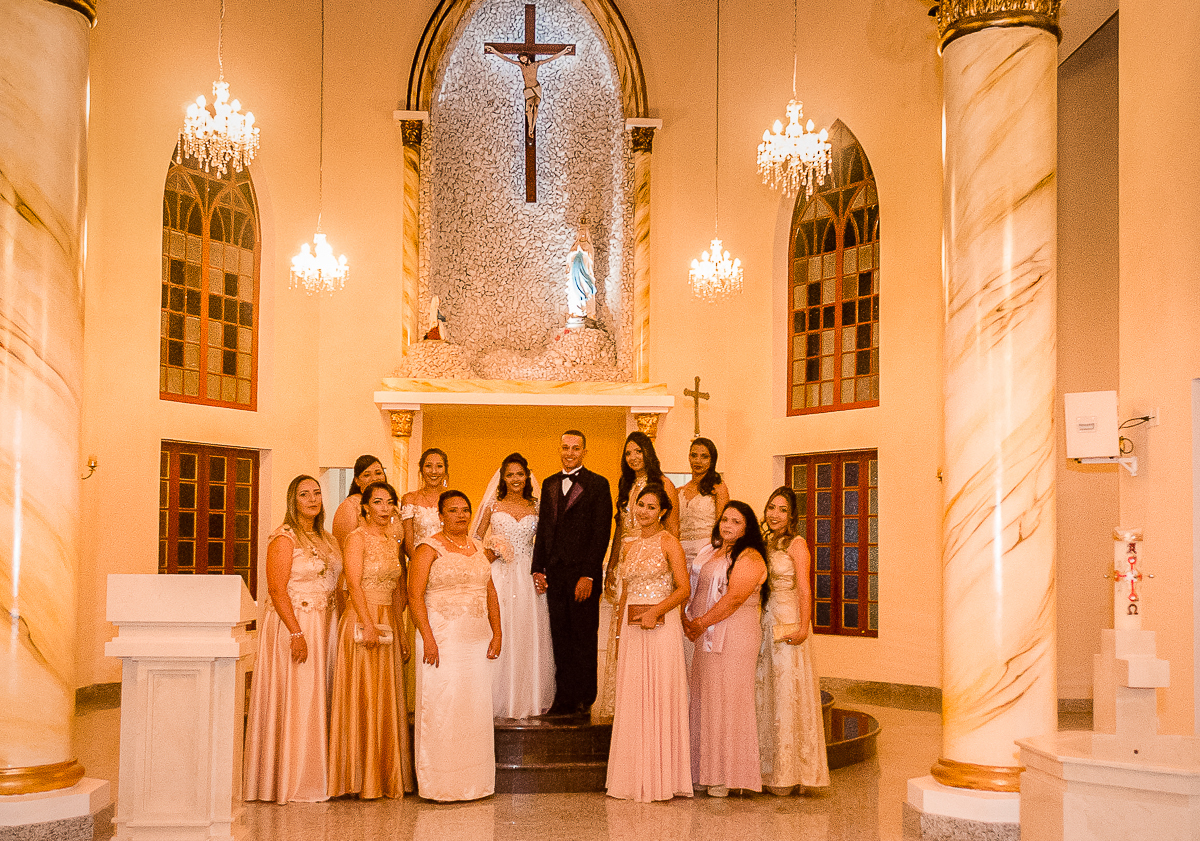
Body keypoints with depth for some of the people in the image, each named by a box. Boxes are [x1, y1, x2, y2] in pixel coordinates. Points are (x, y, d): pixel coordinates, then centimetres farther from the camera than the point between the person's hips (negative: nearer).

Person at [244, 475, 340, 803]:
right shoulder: (284, 538, -10)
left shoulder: (325, 540, 15)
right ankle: (289, 781, 3)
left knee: (316, 700, 10)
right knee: (292, 700, -4)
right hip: (291, 624, -8)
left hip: (321, 627, 8)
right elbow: (277, 590, -16)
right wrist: (296, 633, -22)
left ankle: (313, 778, 16)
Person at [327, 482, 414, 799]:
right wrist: (369, 625, -22)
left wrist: (400, 632, 16)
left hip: (388, 624, 7)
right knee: (363, 698, -5)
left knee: (387, 699, 8)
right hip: (362, 621, -7)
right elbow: (354, 584, -15)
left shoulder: (393, 543, 16)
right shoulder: (357, 538, -6)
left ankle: (387, 777, 14)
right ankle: (361, 777, 1)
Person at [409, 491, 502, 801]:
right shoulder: (429, 548, -4)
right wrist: (428, 639, -18)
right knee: (441, 708, -5)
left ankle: (473, 782, 15)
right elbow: (415, 594, -11)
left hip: (477, 641, 6)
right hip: (442, 639, -6)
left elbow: (490, 592, 16)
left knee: (476, 708, 7)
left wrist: (496, 633, 7)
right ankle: (441, 784, 3)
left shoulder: (477, 547, 15)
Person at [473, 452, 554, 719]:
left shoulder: (535, 507, 10)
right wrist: (488, 552, -11)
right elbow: (476, 538, 8)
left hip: (529, 576, 2)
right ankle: (500, 700, 2)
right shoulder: (493, 505, 5)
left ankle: (529, 699, 10)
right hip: (500, 575, -2)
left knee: (530, 635, 1)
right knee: (500, 633, -5)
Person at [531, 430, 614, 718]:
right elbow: (543, 529, 16)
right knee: (560, 639, 7)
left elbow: (601, 533, -8)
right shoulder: (549, 484, 15)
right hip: (555, 574, 5)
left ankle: (584, 701, 9)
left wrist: (588, 575, -14)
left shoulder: (598, 484, -3)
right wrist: (538, 569, 7)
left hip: (583, 574, -5)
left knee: (584, 638, 1)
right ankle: (564, 698, 12)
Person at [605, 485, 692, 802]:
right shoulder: (628, 545, 14)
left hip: (662, 627, -6)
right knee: (632, 701, 6)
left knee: (660, 699, -3)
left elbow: (683, 589, -9)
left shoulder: (668, 542, -4)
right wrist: (619, 636, 15)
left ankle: (662, 779, 4)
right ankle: (635, 779, 13)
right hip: (631, 629, 6)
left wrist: (655, 611, -23)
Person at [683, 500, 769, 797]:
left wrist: (701, 623, -13)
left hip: (735, 637, -8)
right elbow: (698, 591, 19)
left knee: (728, 701, -5)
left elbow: (734, 598, -17)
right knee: (704, 702, 9)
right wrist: (687, 619, 2)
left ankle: (728, 775, 2)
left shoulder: (749, 558, -8)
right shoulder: (710, 553, 18)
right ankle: (706, 772, 15)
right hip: (705, 638, 8)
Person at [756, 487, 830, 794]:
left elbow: (804, 590, -13)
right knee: (766, 694, 7)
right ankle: (771, 769, 14)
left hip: (789, 623, -7)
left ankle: (788, 773, 4)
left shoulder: (796, 544, -6)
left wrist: (803, 628, -21)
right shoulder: (766, 544, 14)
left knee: (788, 694, -3)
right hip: (767, 621, 7)